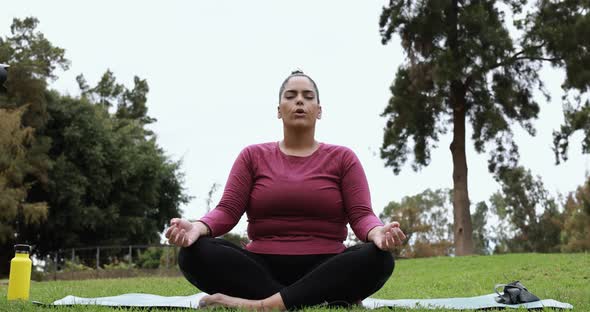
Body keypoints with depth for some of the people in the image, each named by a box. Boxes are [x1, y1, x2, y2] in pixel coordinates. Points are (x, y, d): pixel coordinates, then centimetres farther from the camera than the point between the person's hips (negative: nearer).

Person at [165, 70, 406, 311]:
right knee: (195, 252, -26)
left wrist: (377, 232, -27)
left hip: (324, 272, -1)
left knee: (378, 258, -30)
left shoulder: (342, 158, 9)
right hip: (261, 270, 1)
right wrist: (198, 228, -22)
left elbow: (361, 215, -1)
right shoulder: (253, 156, 12)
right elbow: (227, 211, 2)